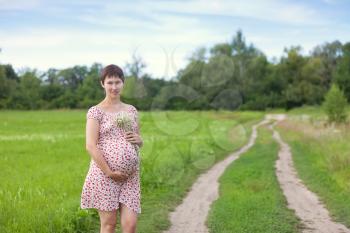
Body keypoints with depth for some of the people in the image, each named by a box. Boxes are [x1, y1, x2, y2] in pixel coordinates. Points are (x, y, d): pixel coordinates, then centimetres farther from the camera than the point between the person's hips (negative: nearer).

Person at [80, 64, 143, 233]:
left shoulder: (132, 110, 13)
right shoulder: (96, 111, -2)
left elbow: (139, 142, 23)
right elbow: (91, 146, -10)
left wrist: (138, 140, -2)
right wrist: (110, 172, -16)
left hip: (130, 176, 4)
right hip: (104, 174, -4)